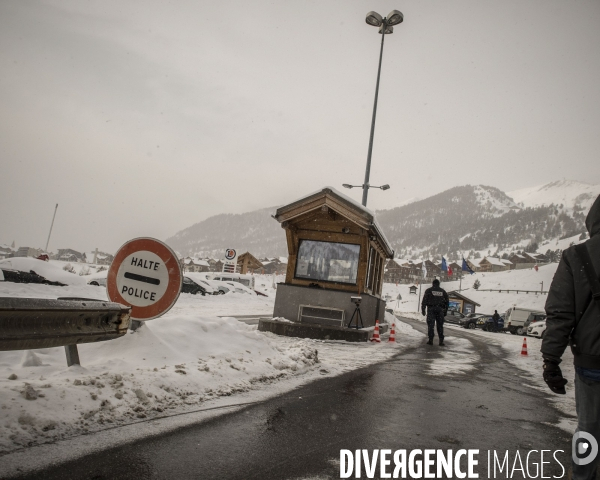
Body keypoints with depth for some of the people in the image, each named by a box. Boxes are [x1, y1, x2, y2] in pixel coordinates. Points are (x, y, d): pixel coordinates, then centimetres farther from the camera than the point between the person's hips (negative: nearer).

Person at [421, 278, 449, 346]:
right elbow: (447, 302, 14)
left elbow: (424, 300, -4)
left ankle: (431, 340, -4)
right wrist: (445, 311, 18)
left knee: (430, 325, 0)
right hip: (440, 310, 2)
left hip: (431, 309, -2)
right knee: (440, 325, 6)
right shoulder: (443, 291, 13)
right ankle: (441, 341, 1)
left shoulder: (429, 290, 4)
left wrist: (423, 309, -4)